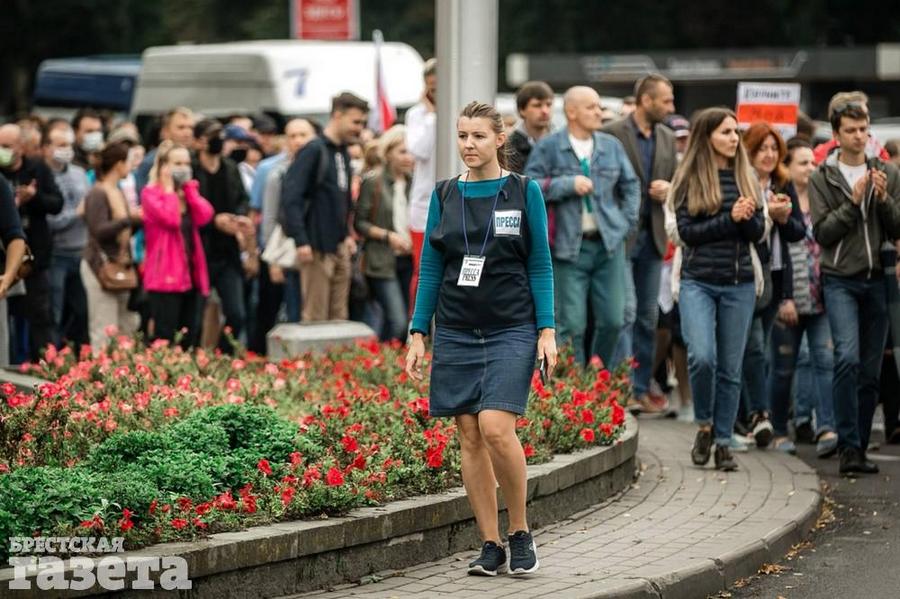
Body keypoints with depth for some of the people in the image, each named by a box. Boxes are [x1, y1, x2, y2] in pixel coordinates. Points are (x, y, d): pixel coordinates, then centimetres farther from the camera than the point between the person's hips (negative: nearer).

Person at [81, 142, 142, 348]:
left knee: (129, 327, 9)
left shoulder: (118, 192, 14)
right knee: (105, 332, -8)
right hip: (101, 266, -9)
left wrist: (139, 218, 5)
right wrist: (129, 218, -22)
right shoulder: (97, 194, -11)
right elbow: (99, 231, -21)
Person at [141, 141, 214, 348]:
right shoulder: (151, 193, -5)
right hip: (165, 276, -7)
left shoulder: (188, 191, 15)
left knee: (189, 339, 9)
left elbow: (204, 216, -3)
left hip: (191, 274, 7)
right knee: (165, 339, -10)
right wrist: (169, 188, -10)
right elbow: (171, 219, -21)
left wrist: (189, 187, 0)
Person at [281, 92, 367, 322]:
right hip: (317, 248, -8)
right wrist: (301, 241, -22)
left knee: (339, 316, 10)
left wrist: (347, 234, 12)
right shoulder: (314, 151, -11)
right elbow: (291, 196, -18)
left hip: (340, 247, 8)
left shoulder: (343, 154, 14)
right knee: (315, 318, -6)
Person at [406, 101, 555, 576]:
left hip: (511, 330, -3)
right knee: (469, 437, 1)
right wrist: (418, 335, 5)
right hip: (456, 333, 4)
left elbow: (540, 266, 1)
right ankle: (490, 546, 8)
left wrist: (546, 331, -6)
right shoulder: (444, 196, 8)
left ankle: (520, 532, 0)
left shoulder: (524, 192, 0)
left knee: (496, 427, -17)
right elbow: (431, 269, 10)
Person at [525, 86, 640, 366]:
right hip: (569, 247, -4)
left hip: (608, 245, 4)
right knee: (572, 325, -4)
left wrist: (627, 222, 10)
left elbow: (631, 185, 21)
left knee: (612, 320, 2)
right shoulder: (549, 147, -1)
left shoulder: (611, 146, 11)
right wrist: (569, 184, -14)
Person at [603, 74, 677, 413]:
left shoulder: (667, 138, 13)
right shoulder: (613, 134, -9)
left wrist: (669, 189, -2)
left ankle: (642, 388, 16)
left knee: (648, 317, 9)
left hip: (652, 236, 7)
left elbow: (677, 181, 21)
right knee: (626, 312, -12)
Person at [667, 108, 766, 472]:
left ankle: (723, 442, 14)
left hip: (739, 284, 3)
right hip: (698, 281, -3)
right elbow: (686, 231, -6)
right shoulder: (689, 180, 1)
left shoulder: (746, 178, 10)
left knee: (731, 368, 4)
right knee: (702, 357, -19)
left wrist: (747, 218, -14)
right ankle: (704, 425, 4)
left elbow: (758, 232, 7)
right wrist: (730, 218, -14)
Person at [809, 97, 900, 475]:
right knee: (848, 357, -19)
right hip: (841, 280, -3)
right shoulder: (823, 178, 3)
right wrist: (853, 201, -13)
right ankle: (849, 446, -17)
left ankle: (860, 448, 11)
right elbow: (822, 232, -4)